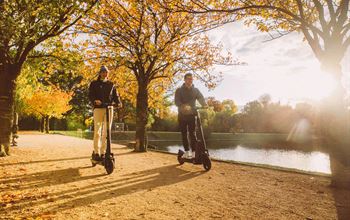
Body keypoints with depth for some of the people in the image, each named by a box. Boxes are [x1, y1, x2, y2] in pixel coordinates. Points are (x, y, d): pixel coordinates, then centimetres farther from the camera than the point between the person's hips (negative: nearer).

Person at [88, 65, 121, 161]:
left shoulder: (111, 84, 17)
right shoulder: (94, 84, 11)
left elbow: (115, 95, 10)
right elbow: (90, 95, -1)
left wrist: (118, 102, -11)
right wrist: (95, 100, -23)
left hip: (109, 108, 2)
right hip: (98, 108, -2)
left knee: (106, 132, 1)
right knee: (97, 132, -7)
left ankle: (103, 153, 7)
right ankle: (96, 152, 2)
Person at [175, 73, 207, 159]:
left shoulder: (195, 90, 9)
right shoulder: (179, 90, 2)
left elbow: (201, 99, -4)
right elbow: (177, 101, -12)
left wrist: (205, 105, -27)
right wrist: (184, 106, -32)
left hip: (192, 114, 1)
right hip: (182, 115, -1)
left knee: (192, 134, -4)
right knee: (184, 134, 2)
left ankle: (194, 152, -2)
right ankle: (187, 152, 9)